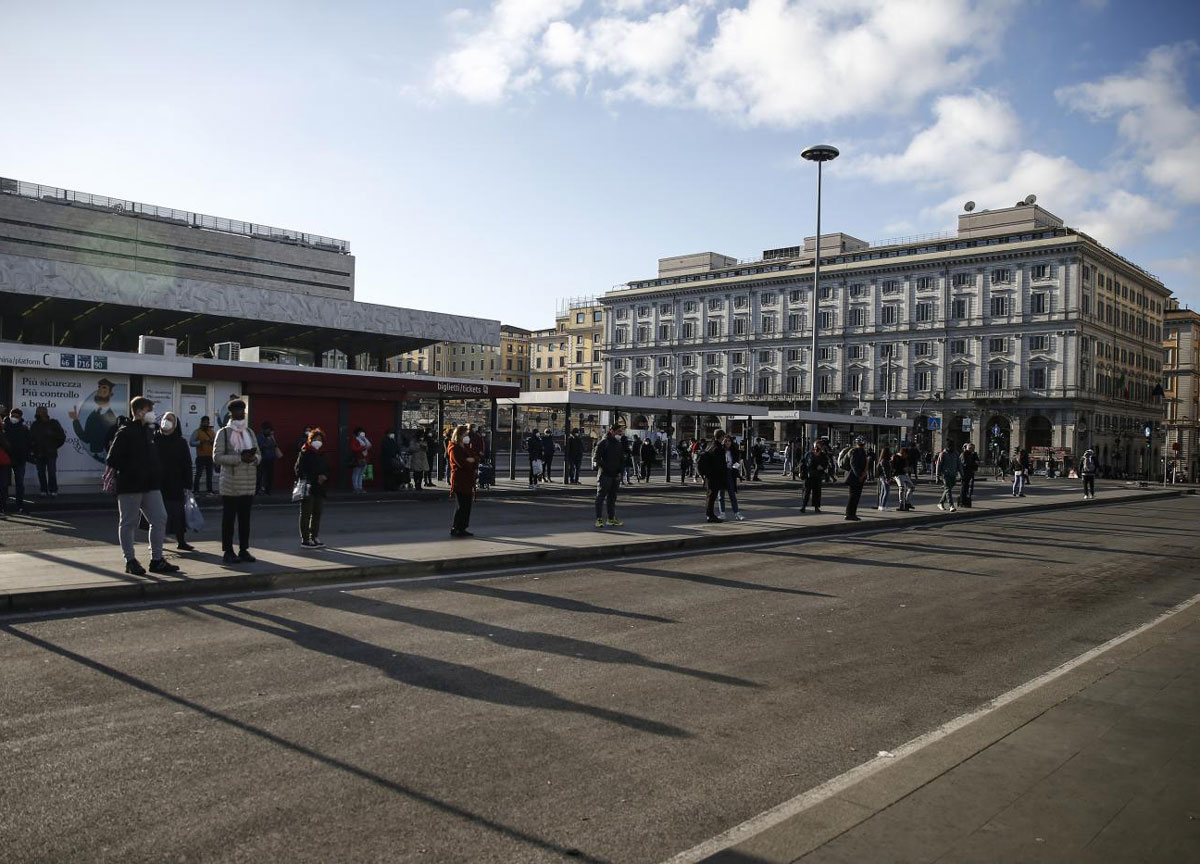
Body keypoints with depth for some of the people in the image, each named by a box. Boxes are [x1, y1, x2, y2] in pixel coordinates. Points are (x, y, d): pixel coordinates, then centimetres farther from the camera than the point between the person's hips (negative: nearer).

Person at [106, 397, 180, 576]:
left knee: (160, 519, 4)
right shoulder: (125, 433, -10)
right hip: (130, 486, -8)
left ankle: (157, 559, 12)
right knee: (128, 523, 4)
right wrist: (130, 469, -11)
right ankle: (130, 561, 12)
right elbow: (111, 460, -13)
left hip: (150, 486, 8)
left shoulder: (148, 432, 13)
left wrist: (155, 472, 10)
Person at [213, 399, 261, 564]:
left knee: (245, 518, 8)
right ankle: (228, 552, 5)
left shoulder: (250, 432, 15)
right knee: (228, 518, 0)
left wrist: (254, 458, -8)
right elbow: (217, 457, -10)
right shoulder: (223, 433, -1)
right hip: (230, 484, -5)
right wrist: (240, 458, -19)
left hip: (248, 484, 5)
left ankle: (244, 550, 15)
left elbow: (259, 454, 16)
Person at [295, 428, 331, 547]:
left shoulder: (323, 455, 15)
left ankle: (314, 537, 20)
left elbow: (327, 470, 20)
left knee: (317, 513, 11)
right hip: (308, 488, -6)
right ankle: (305, 540, 4)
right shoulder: (305, 453, -4)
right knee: (306, 514, 0)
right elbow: (298, 470, -10)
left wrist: (324, 476, -3)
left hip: (320, 488, 6)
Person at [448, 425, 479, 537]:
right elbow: (462, 463, -19)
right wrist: (472, 461, -3)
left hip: (468, 480, 8)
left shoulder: (466, 447, 19)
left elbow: (476, 457, 12)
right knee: (461, 506, -8)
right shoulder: (454, 449, -8)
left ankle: (462, 528, 12)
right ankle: (455, 529, -1)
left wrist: (471, 460, -9)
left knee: (467, 505, 7)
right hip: (459, 480, -8)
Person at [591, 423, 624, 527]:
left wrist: (621, 472, 7)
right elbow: (596, 455, -12)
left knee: (612, 497, 13)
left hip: (615, 475, 7)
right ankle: (599, 519, -3)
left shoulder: (619, 444, 15)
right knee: (601, 496, -4)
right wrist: (596, 464, -32)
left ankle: (611, 518, 21)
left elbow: (622, 459, 19)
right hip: (604, 474, -7)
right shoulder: (603, 442, -6)